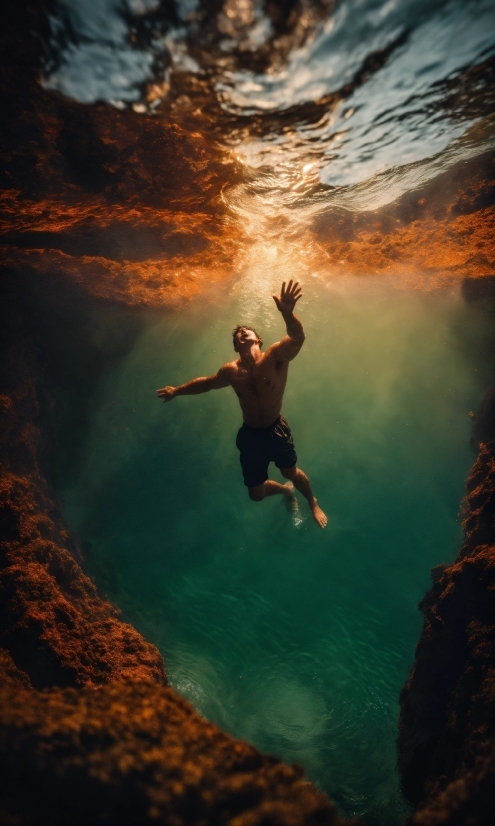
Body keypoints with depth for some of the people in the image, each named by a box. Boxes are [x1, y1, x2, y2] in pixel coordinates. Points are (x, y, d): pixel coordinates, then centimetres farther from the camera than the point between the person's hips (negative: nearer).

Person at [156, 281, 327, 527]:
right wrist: (177, 390, 19)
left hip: (276, 430, -3)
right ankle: (286, 490, 50)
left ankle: (313, 503, 47)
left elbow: (298, 338, -39)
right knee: (256, 494, 14)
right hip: (250, 434, 3)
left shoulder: (275, 357, -18)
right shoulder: (231, 371, -8)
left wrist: (287, 314, -60)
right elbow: (207, 382, 12)